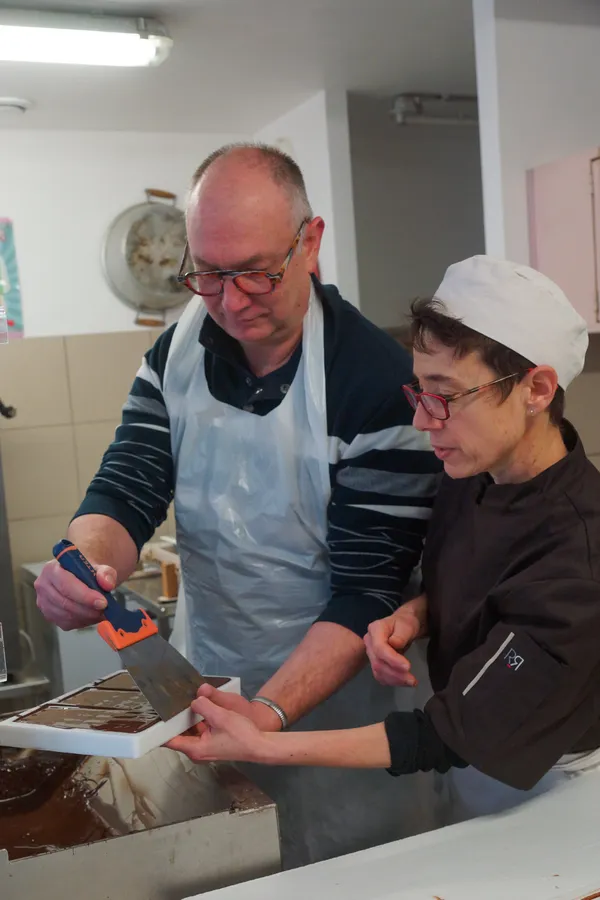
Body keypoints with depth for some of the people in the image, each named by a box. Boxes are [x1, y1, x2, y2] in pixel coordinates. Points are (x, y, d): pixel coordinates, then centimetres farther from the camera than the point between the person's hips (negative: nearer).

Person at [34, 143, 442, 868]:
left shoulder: (380, 385, -23)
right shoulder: (176, 354, -4)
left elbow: (367, 591, -22)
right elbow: (128, 488, -7)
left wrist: (271, 710, -34)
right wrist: (85, 560, -30)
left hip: (332, 687, -5)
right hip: (199, 678, 5)